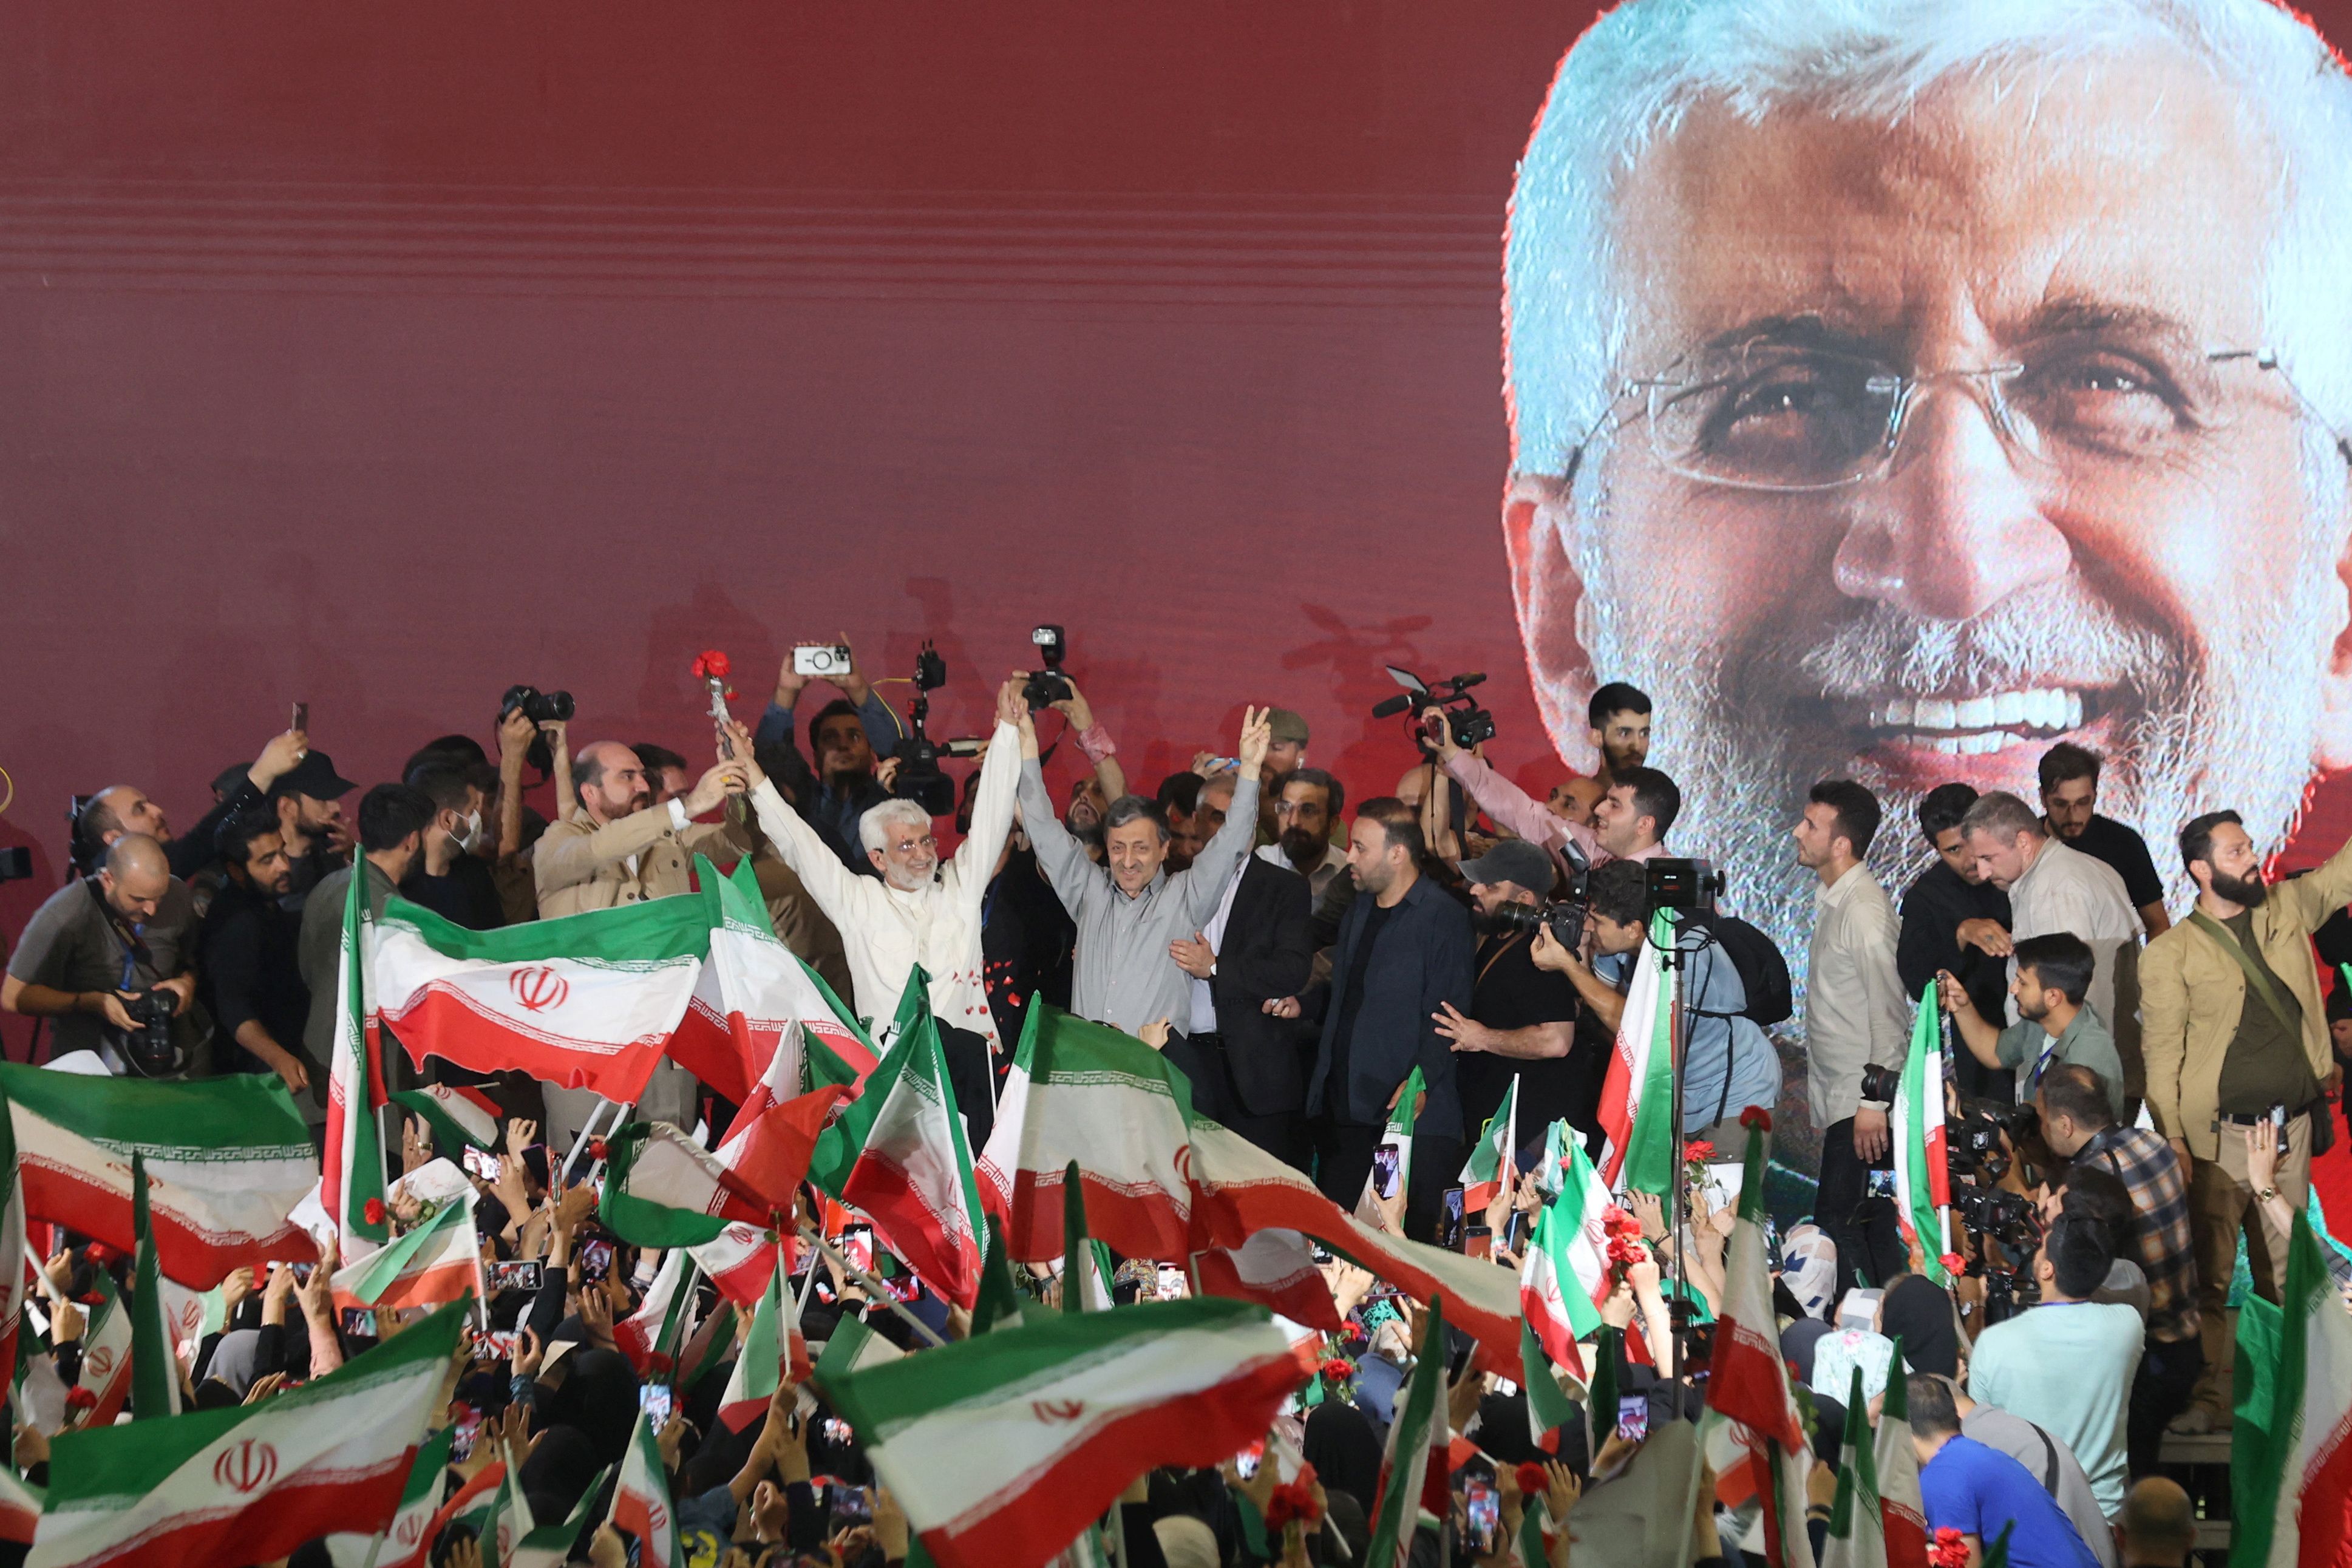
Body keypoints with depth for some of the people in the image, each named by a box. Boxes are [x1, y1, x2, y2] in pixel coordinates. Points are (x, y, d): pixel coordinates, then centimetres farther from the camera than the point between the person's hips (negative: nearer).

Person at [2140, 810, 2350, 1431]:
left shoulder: (2288, 908, 8)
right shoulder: (2171, 954, -5)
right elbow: (2162, 1054, -7)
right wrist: (2173, 1141, -14)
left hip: (2292, 1125, 5)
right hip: (2222, 1135, -5)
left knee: (2283, 1273, 11)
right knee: (2209, 1275, -3)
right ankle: (2208, 1398, 2)